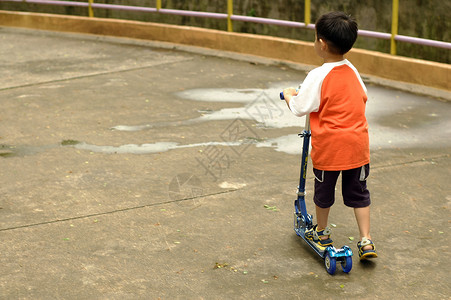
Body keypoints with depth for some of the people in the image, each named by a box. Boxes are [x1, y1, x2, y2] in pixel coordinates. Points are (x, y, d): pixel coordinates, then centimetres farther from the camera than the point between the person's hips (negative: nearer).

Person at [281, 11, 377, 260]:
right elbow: (363, 97, 18)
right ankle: (366, 241, 12)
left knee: (324, 192, 16)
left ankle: (322, 233, 34)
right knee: (358, 193, 14)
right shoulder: (352, 71, 3)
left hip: (328, 148, -5)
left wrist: (289, 95, 8)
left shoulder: (319, 76, -17)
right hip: (357, 146, 5)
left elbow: (299, 109, -12)